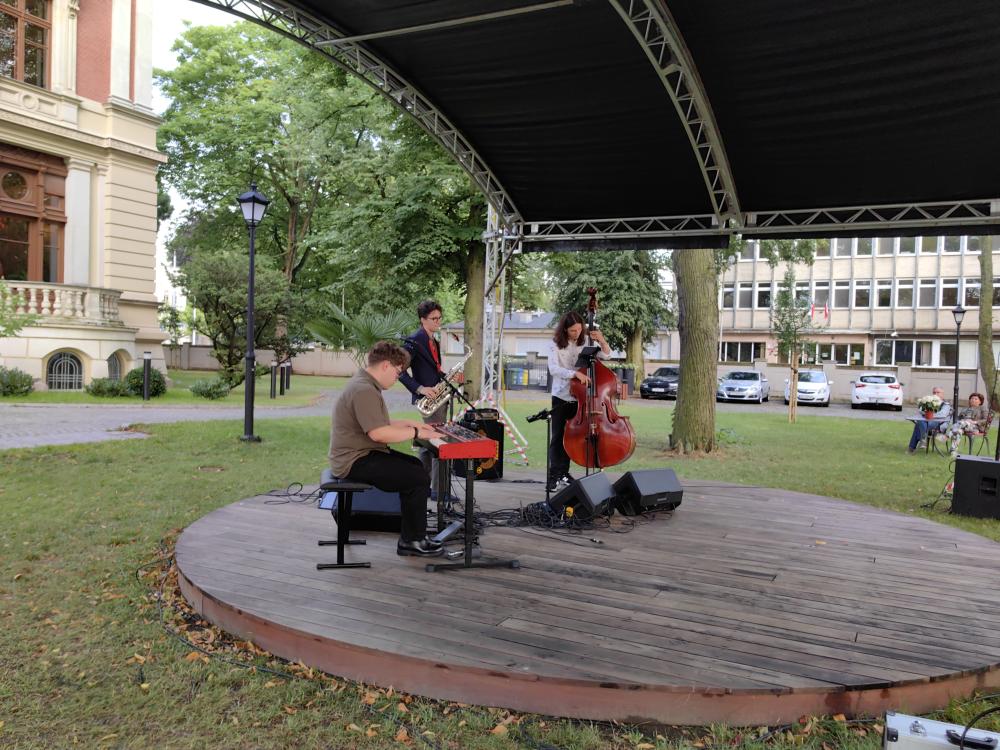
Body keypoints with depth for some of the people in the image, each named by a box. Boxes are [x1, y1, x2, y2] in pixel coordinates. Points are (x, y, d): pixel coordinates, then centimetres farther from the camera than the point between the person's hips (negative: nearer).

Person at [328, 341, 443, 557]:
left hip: (361, 454, 11)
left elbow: (380, 424, 24)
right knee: (420, 478, -14)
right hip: (355, 461, -11)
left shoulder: (365, 383, 14)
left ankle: (412, 534, 15)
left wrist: (410, 424, 17)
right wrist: (416, 432, -19)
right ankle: (412, 541, 0)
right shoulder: (364, 390, -22)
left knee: (416, 466, 15)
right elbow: (378, 433, -29)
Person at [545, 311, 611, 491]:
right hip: (561, 397, -3)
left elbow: (605, 355, 5)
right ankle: (554, 476, 2)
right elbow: (553, 369, -22)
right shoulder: (555, 344, -10)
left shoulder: (585, 341, 0)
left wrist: (602, 341, -15)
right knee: (557, 437, -2)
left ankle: (564, 473, 23)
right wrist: (575, 373, -35)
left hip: (579, 398, 3)